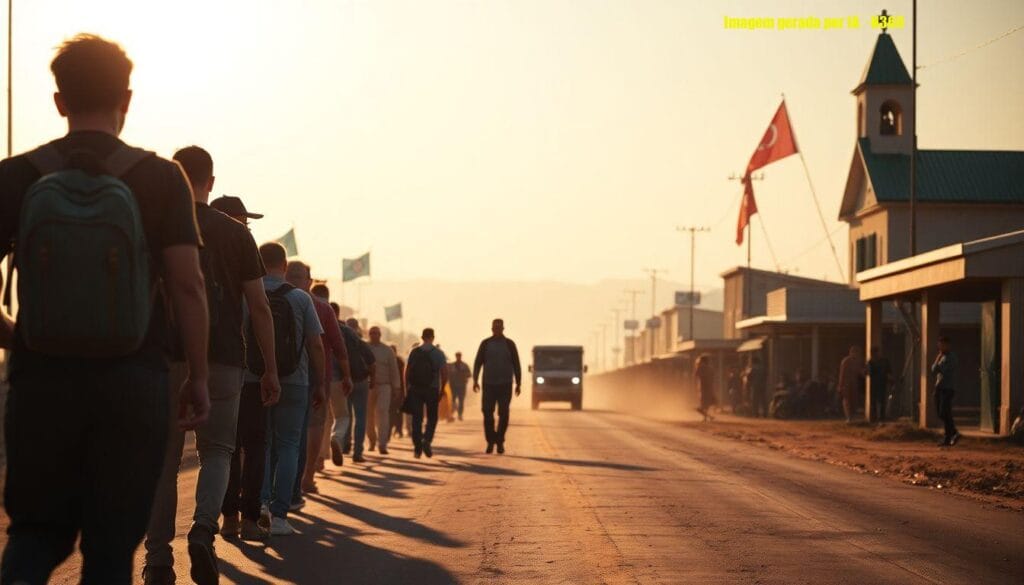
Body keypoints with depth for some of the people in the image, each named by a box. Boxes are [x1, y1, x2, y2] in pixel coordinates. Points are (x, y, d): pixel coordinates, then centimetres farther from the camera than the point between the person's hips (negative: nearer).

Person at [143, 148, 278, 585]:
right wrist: (271, 369, 7)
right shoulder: (235, 234, 3)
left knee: (163, 457, 7)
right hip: (221, 360, 0)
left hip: (166, 359, 0)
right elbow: (259, 307, 1)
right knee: (216, 450, 11)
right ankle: (203, 529, -15)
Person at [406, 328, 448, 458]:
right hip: (432, 390, -1)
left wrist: (407, 388, 10)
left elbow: (407, 372, 2)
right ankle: (427, 440, -11)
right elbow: (444, 373, -6)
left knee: (417, 419, 5)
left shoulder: (414, 352, 3)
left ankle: (417, 447, 1)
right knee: (432, 418, 11)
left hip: (415, 390, 1)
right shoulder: (439, 353, -1)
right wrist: (442, 389, 5)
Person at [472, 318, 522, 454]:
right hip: (489, 384, 0)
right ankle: (490, 441, 7)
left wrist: (518, 383, 0)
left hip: (505, 384, 0)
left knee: (503, 414, -4)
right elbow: (478, 363, 2)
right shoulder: (485, 344, 3)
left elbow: (516, 365, 4)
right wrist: (475, 380, -9)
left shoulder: (509, 344, 2)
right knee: (487, 413, -6)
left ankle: (500, 441, 9)